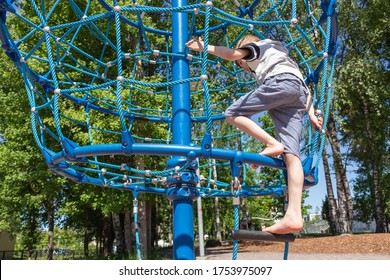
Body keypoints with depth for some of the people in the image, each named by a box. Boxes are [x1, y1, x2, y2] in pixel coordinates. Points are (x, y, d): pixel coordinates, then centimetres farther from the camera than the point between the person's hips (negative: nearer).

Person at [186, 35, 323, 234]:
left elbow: (232, 54, 4)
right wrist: (311, 114, 25)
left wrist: (204, 47, 13)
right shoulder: (281, 56, 45)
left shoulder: (257, 46, 25)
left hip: (281, 82, -7)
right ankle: (294, 216, -23)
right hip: (298, 93, 7)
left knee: (232, 113, -1)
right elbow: (305, 89, 34)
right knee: (291, 154, -10)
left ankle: (272, 144, -19)